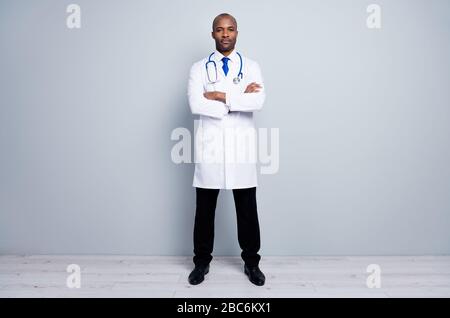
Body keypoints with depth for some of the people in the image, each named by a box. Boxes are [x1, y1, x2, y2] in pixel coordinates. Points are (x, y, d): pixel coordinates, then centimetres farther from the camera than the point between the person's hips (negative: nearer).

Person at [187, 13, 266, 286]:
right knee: (205, 207, 10)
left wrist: (222, 96, -12)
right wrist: (240, 98, -11)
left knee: (247, 208, 8)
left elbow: (258, 101, -11)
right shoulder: (199, 68, 6)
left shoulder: (251, 67, 7)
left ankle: (251, 262, 26)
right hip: (210, 145, 0)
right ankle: (202, 261, 28)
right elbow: (196, 105, -12)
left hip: (242, 145, 0)